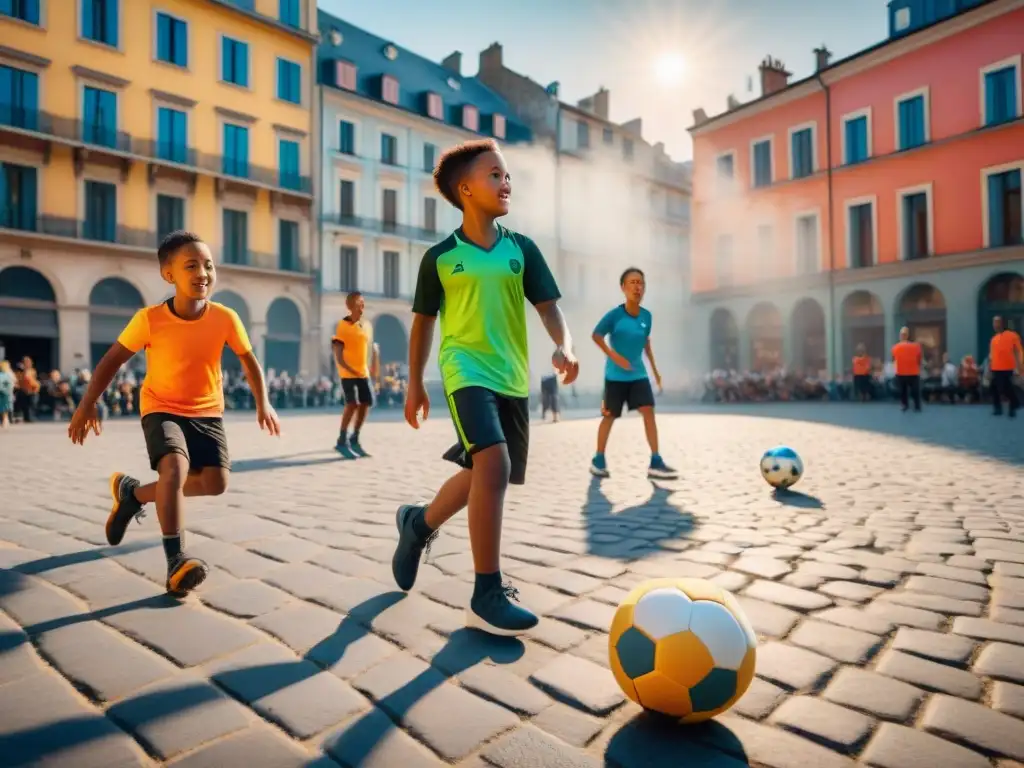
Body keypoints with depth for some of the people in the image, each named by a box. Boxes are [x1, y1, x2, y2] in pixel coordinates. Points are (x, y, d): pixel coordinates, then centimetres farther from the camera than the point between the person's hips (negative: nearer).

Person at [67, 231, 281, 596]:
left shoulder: (225, 318, -12)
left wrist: (263, 404, -8)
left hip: (207, 412, 3)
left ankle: (133, 492, 17)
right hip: (162, 409, -3)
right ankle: (176, 561, -18)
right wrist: (87, 404, -9)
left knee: (215, 482, -7)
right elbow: (112, 360, -3)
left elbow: (250, 361, 1)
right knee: (175, 466, -27)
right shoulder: (149, 319, -16)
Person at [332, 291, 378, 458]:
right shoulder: (343, 325, -11)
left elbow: (371, 347, 18)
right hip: (348, 373, -7)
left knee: (366, 403, 6)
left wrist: (373, 367, 12)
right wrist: (351, 369, -22)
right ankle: (342, 441, -3)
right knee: (352, 404, -15)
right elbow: (337, 353, -15)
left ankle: (354, 439, 20)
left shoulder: (367, 325, 8)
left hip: (364, 373, 7)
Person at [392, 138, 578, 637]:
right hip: (466, 372, -5)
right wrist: (415, 384, 8)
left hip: (512, 377, 5)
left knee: (481, 472, 13)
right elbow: (423, 321, 9)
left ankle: (418, 522, 42)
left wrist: (564, 346, -17)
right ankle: (487, 596, -13)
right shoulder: (440, 256, 1)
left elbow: (548, 306, 4)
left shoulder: (522, 248, 8)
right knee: (494, 465, -24)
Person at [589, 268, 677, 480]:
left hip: (638, 374, 4)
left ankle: (655, 462, -4)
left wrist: (654, 369, 17)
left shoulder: (646, 315, 0)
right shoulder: (615, 314, -15)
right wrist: (615, 356, -17)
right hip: (616, 375, -4)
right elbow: (596, 336, -6)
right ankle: (598, 460, 22)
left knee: (649, 411, -7)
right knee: (610, 416, 6)